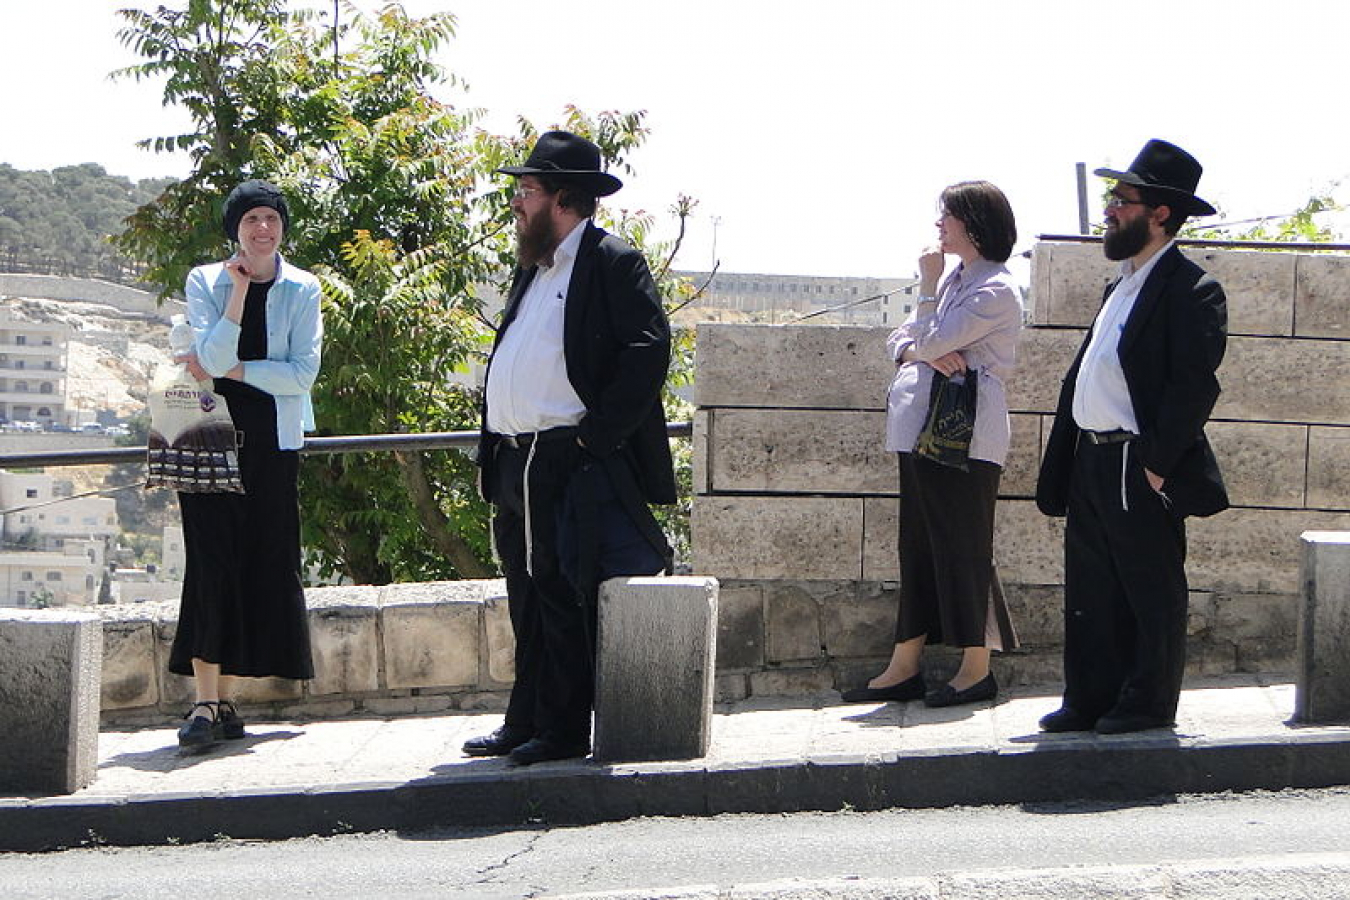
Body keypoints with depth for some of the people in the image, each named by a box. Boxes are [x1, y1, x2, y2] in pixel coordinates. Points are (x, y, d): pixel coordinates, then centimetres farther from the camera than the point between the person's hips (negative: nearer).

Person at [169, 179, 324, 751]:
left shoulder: (302, 290, 3)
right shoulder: (205, 282, 2)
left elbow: (304, 371, -6)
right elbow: (212, 359, -12)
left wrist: (232, 369, -11)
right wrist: (239, 290, -16)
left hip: (273, 442, 2)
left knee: (261, 565, 2)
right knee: (212, 561, -10)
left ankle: (223, 701, 9)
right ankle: (206, 703, -12)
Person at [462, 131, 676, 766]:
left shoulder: (612, 262, -7)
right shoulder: (531, 268, 19)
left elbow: (648, 352, -16)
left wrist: (594, 437, -17)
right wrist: (495, 454, 13)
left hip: (573, 468, -8)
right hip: (516, 467, 8)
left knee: (563, 600, -4)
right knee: (528, 602, 13)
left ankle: (563, 731, 3)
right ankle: (525, 723, 20)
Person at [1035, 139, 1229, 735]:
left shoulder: (1191, 291, -11)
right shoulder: (1121, 285, 18)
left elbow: (1193, 386, -18)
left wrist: (1158, 463, -20)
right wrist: (1063, 467, 14)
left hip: (1139, 471, -9)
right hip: (1090, 464, 9)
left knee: (1152, 593, 3)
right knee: (1090, 596, 12)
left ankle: (1149, 704, 12)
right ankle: (1090, 701, 19)